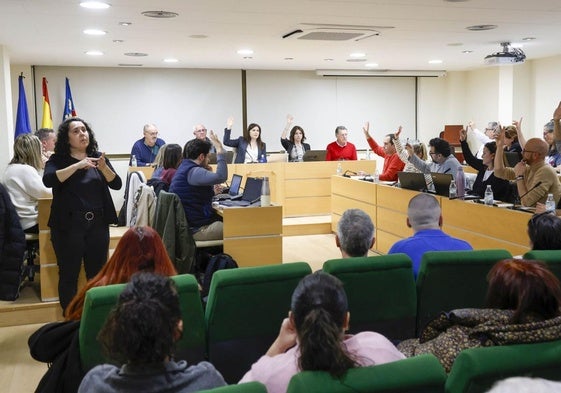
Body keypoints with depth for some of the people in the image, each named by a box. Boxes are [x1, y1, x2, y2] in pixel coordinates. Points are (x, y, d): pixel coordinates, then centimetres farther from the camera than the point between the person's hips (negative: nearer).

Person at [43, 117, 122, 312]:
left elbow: (117, 184, -2)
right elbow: (48, 180, -20)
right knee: (69, 275, 2)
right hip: (68, 226, -3)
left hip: (98, 224, 3)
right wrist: (77, 165, -28)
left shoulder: (98, 157, 7)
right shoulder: (58, 160, -1)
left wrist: (103, 167, -21)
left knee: (97, 274, 9)